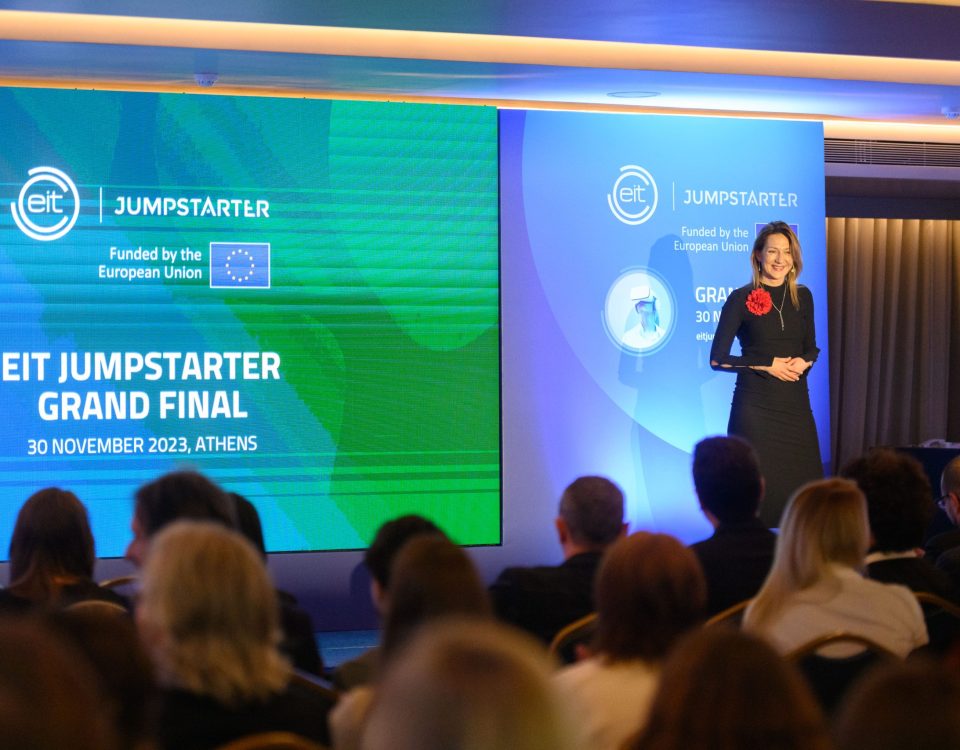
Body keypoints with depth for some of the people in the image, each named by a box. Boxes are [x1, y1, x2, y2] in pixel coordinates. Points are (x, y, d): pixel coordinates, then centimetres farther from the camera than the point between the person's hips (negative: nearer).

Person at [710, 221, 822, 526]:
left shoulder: (802, 297, 9)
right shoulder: (742, 298, -5)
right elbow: (718, 359, -6)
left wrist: (803, 362, -4)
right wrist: (768, 365, -11)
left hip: (795, 403, 4)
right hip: (755, 405, -4)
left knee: (802, 487, 2)